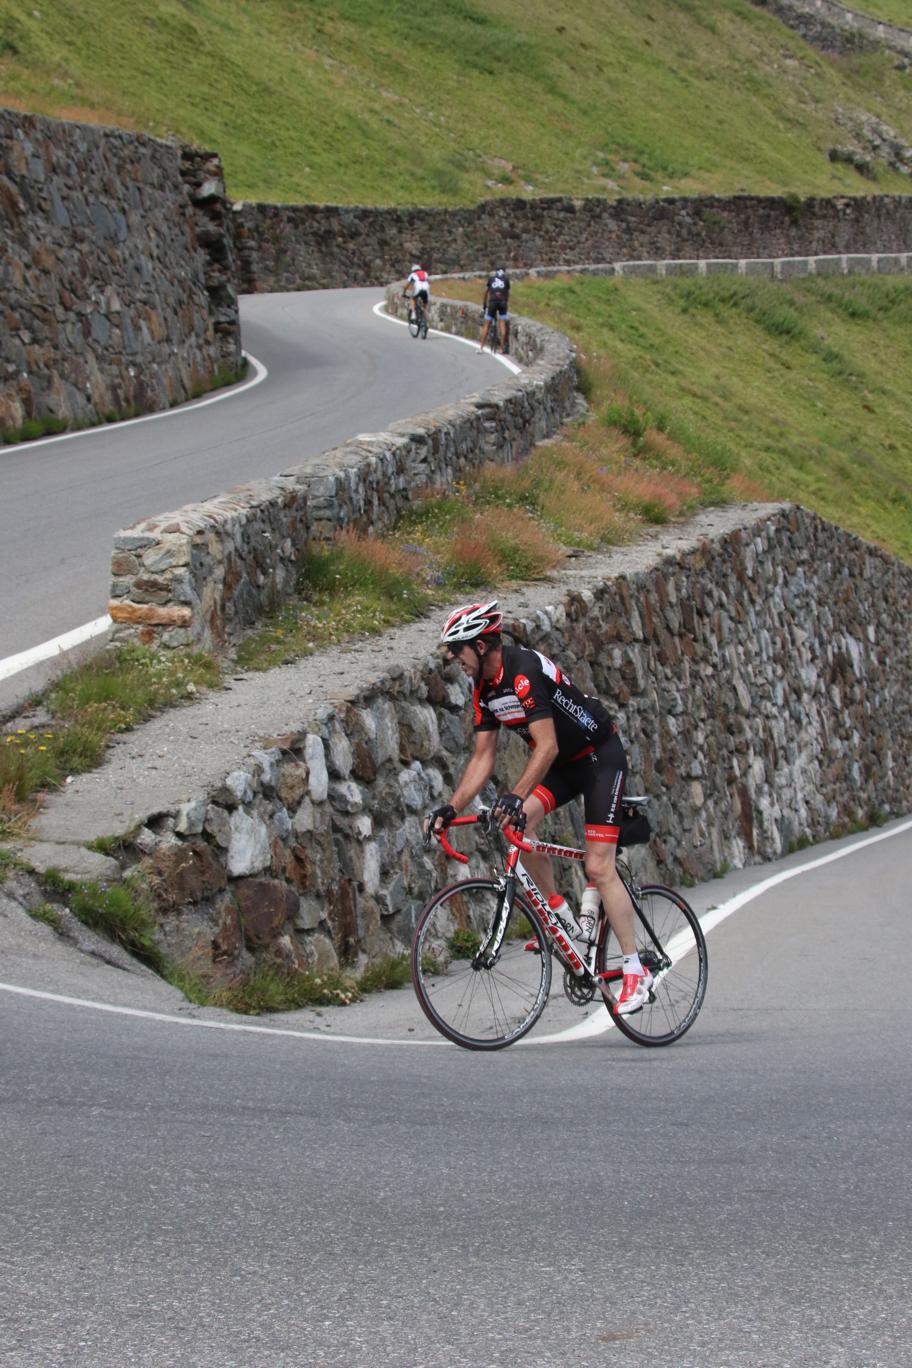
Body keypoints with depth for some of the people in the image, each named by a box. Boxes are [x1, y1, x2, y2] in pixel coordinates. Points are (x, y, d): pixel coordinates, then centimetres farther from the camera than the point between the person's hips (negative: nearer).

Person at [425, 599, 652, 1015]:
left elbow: (547, 746, -34)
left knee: (598, 868, -14)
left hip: (600, 756, -8)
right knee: (516, 824, -17)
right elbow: (483, 758, 2)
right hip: (565, 763, 8)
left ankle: (636, 971, -6)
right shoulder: (484, 688, 0)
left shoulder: (524, 671, -28)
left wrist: (515, 796, -44)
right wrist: (451, 808, -8)